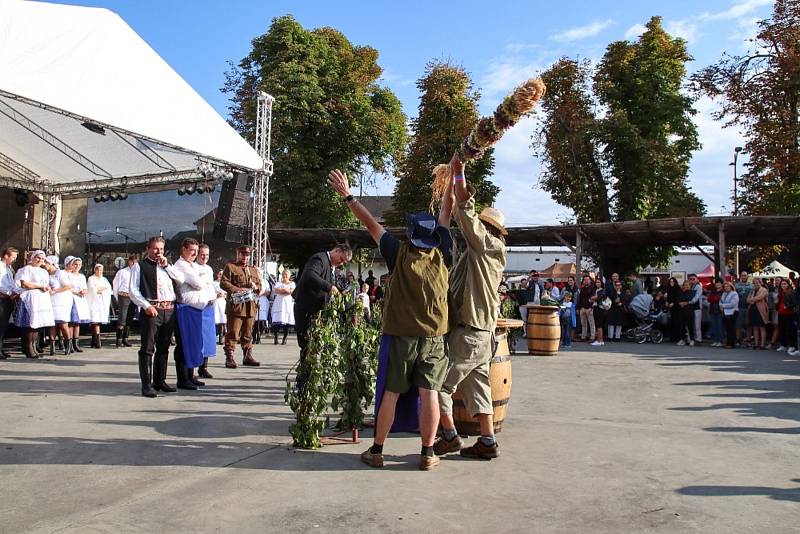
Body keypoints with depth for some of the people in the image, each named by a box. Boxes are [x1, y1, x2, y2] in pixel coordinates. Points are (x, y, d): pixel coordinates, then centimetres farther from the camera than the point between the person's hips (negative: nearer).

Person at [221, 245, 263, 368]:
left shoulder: (254, 270, 22)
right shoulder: (230, 267, 4)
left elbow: (260, 286, 25)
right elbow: (224, 283, -7)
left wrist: (256, 287, 1)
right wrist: (238, 290, -17)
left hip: (251, 306, 6)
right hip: (235, 305, -5)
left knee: (248, 333, 11)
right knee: (233, 333, -6)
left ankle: (247, 356, 19)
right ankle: (229, 357, -3)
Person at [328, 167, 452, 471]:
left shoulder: (400, 254, -9)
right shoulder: (442, 254, -2)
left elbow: (370, 223, -2)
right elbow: (446, 210, 5)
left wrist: (347, 195, 6)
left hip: (399, 335, -1)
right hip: (434, 337, 2)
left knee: (390, 393, 5)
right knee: (429, 392, 2)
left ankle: (376, 451, 13)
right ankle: (428, 454, 6)